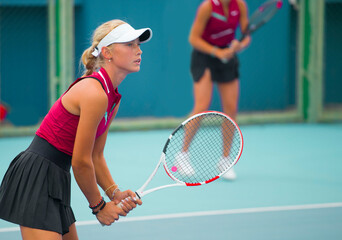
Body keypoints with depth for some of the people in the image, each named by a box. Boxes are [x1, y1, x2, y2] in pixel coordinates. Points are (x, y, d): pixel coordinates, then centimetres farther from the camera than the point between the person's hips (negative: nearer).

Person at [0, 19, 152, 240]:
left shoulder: (113, 98, 10)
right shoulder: (94, 94, -19)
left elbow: (96, 156, 16)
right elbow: (80, 162, -16)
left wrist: (115, 192, 0)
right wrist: (99, 206, -4)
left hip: (54, 182, 10)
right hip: (36, 177, -10)